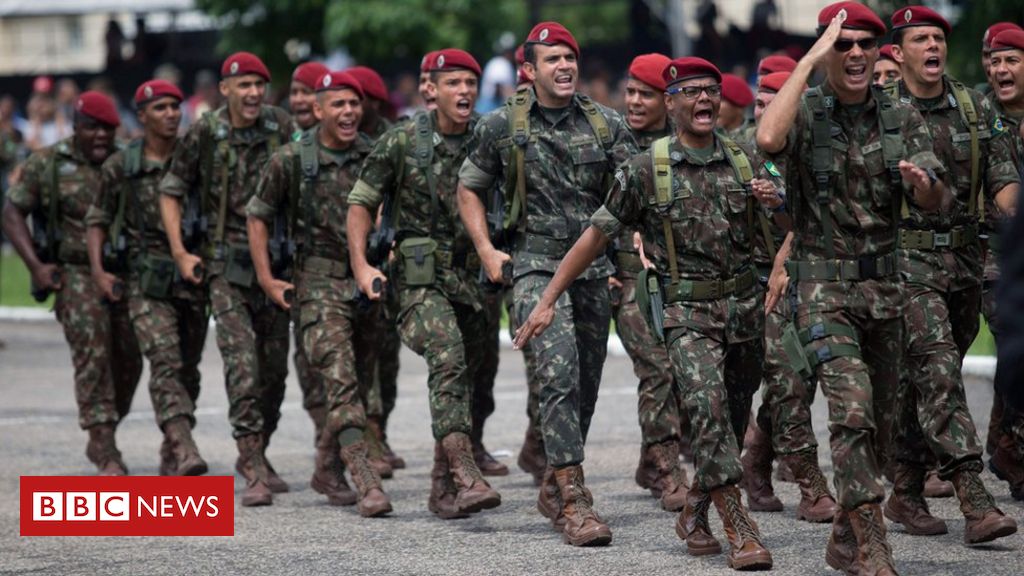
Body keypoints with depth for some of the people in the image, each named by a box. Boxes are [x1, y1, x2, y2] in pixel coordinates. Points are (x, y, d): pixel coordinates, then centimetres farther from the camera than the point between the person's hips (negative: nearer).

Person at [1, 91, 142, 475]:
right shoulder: (46, 164, 0)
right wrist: (35, 265, -8)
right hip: (75, 274, -4)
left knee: (128, 361, 5)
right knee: (92, 353, -18)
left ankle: (100, 440, 26)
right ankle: (106, 451, -20)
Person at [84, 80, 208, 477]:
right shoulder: (121, 166, 1)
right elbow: (97, 220, 10)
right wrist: (98, 271, -2)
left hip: (193, 278, 2)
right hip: (146, 282, -2)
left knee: (187, 369, 8)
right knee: (165, 362, -18)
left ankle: (171, 456, 23)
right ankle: (184, 450, -29)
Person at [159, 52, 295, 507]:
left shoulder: (280, 126, 0)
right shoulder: (204, 135, -5)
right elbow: (171, 192, 4)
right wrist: (180, 252, -3)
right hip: (225, 265, -3)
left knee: (275, 365, 8)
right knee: (242, 361, -15)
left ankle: (256, 454, 26)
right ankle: (254, 472, -16)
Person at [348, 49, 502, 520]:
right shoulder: (403, 142, -4)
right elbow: (362, 201, 4)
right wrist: (360, 264, -5)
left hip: (473, 273, 4)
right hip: (422, 274, -4)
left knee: (464, 375, 8)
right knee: (448, 360, -24)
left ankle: (443, 489, 21)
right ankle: (465, 475, -33)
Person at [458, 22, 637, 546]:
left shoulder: (605, 124, 4)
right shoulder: (502, 126, 0)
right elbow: (469, 188, 11)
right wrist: (486, 251, 1)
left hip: (596, 267, 4)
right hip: (537, 264, -4)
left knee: (586, 381, 10)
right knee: (559, 371, -20)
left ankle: (554, 485, 29)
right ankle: (574, 500, -22)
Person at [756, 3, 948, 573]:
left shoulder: (903, 119, 5)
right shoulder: (807, 112, -5)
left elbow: (937, 203, -1)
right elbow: (769, 139, -29)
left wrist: (922, 182, -26)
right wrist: (809, 62, -22)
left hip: (884, 286, 5)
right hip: (823, 286, -5)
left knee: (879, 420, 12)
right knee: (852, 410, -20)